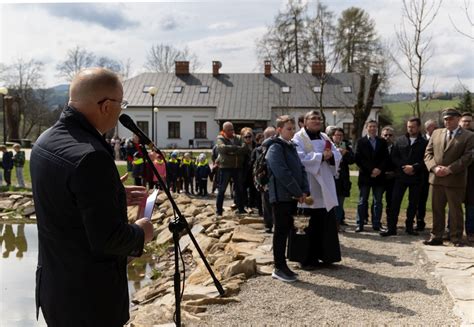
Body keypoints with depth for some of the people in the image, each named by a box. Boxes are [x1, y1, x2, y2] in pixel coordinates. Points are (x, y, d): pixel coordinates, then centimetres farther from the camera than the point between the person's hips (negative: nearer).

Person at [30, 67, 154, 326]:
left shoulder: (44, 142, 0)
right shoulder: (91, 156, -28)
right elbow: (107, 239, -26)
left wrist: (115, 197, 13)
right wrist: (140, 233, -7)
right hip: (91, 297, -8)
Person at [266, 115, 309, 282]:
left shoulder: (291, 147, 16)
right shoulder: (275, 148, -11)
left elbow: (301, 169, 14)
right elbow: (283, 174, -19)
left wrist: (305, 191, 0)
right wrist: (298, 193, -15)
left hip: (292, 196, 8)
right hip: (281, 196, -8)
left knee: (286, 229, 11)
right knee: (281, 231, -2)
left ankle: (281, 265, 20)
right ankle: (279, 268, 6)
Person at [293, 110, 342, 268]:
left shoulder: (324, 137, 16)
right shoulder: (299, 138, -4)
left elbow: (338, 155, 11)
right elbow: (300, 158, -18)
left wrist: (330, 155, -11)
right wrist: (321, 156, -17)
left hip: (325, 187, 7)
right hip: (308, 187, -6)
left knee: (327, 223, 8)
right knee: (310, 225, -2)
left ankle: (326, 255, 19)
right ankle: (307, 260, 7)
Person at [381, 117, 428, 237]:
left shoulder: (424, 143, 1)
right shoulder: (399, 141, 7)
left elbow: (426, 160, -6)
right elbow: (394, 157, 4)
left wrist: (414, 168, -16)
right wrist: (404, 167, -10)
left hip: (416, 177, -1)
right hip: (400, 176, 1)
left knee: (413, 203, 7)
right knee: (395, 202, -3)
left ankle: (409, 227, 20)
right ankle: (391, 228, 1)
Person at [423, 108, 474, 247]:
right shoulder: (436, 133, 12)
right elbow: (428, 153, 8)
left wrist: (449, 169, -17)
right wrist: (434, 167, -9)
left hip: (455, 180, -4)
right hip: (436, 178, 4)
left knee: (455, 211, 5)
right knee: (437, 209, 10)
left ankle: (456, 239, 14)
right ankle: (436, 237, 18)